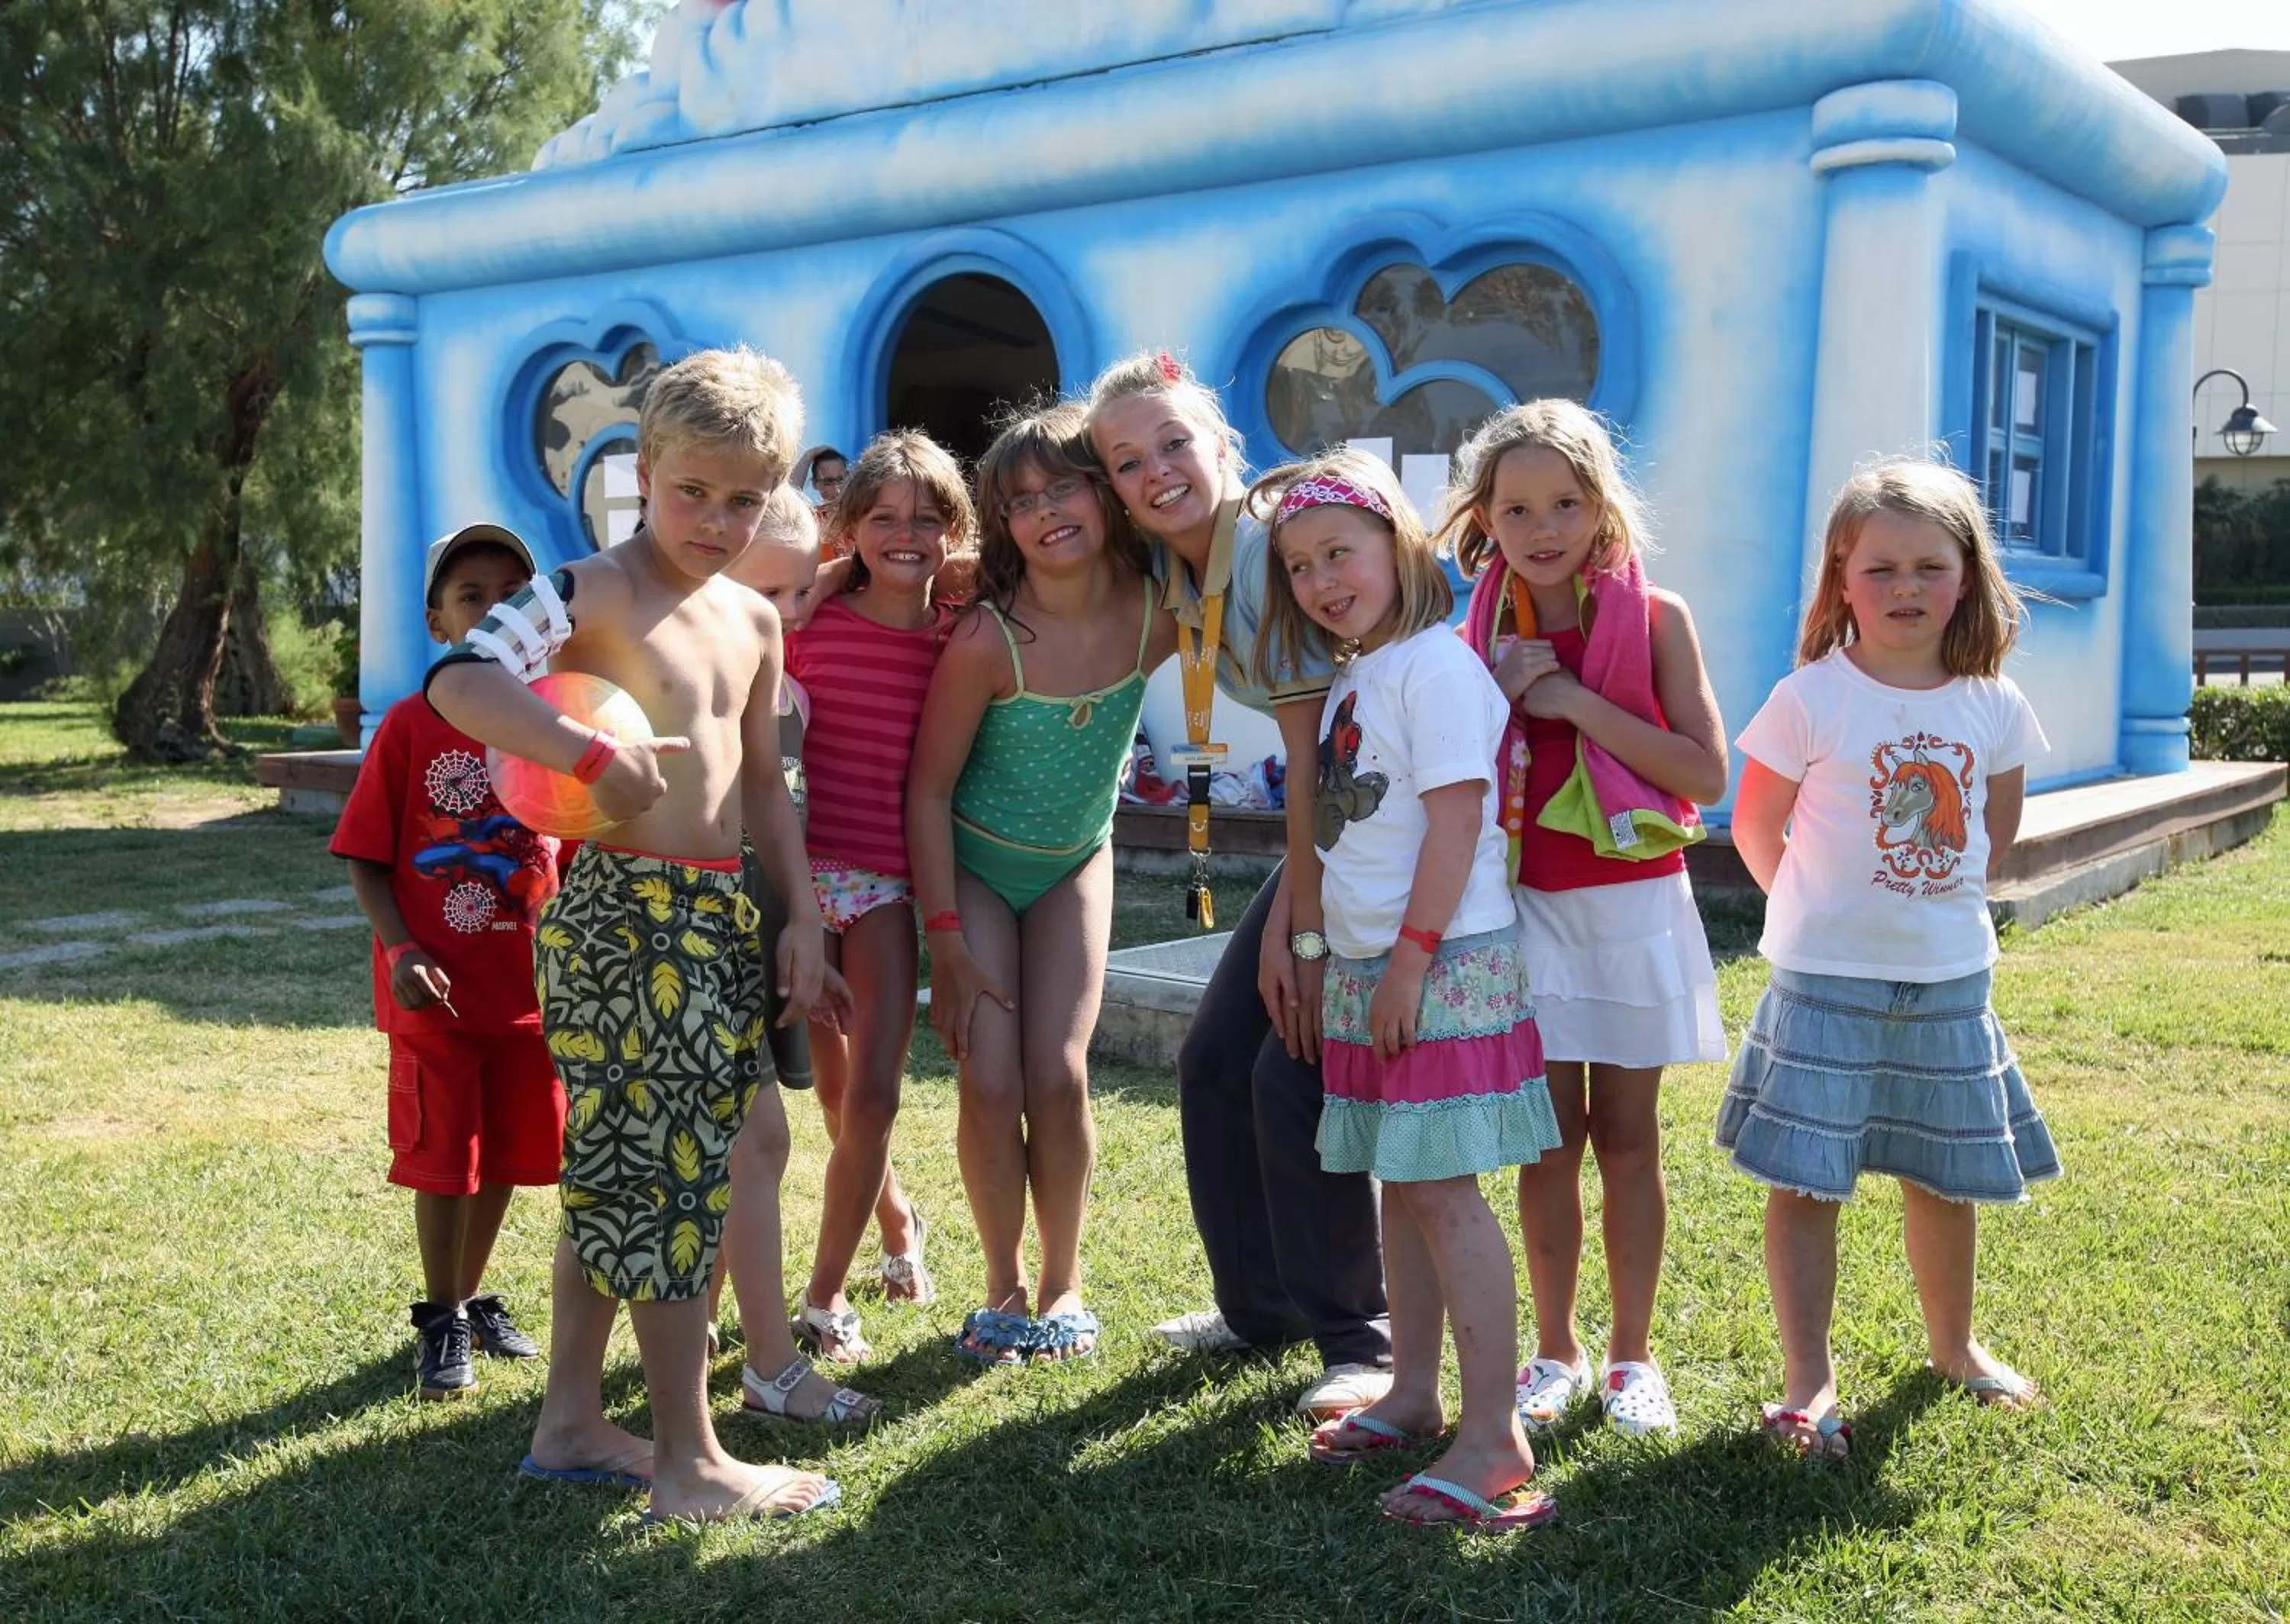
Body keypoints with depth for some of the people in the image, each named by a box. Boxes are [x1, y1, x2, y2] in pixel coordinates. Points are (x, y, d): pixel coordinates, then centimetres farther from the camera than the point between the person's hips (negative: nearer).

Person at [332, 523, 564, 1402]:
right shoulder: (410, 725, -7)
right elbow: (366, 859, -5)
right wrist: (402, 952, -16)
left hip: (528, 984, 3)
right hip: (437, 988, -3)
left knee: (506, 1150, 14)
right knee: (442, 1156, 4)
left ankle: (474, 1300, 33)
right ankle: (443, 1323, 21)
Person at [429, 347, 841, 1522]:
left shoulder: (753, 621, 13)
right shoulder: (592, 593, -11)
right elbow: (459, 681, -26)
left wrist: (802, 916, 14)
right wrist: (594, 758, -36)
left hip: (718, 916, 8)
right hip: (622, 915, -8)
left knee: (617, 1168, 15)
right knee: (664, 1171, -4)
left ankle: (571, 1419, 28)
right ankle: (688, 1460, 6)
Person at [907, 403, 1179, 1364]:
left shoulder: (1156, 618, -18)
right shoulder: (987, 641, -28)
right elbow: (929, 789, -18)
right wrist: (944, 940, -16)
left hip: (1075, 864, 2)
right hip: (975, 868, -2)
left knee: (1058, 1076, -5)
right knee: (991, 1084, -8)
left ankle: (1063, 1285, 16)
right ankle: (1004, 1290, 14)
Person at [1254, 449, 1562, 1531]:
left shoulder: (1434, 665, -11)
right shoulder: (1351, 678, 16)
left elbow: (1457, 818, -17)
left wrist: (1411, 958, -19)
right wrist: (1354, 959, 16)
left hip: (1443, 965, -9)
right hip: (1366, 967, 9)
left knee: (1442, 1190, -10)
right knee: (1400, 1187, 13)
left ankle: (1494, 1439, -6)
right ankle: (1414, 1397, 25)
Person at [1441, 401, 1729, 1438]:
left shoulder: (1655, 618, -4)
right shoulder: (1480, 637, 3)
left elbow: (1706, 773, -10)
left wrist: (1578, 702, -16)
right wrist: (1501, 701, -12)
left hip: (1633, 904, -1)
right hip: (1527, 910, 2)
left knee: (1627, 1136, 5)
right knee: (1549, 1137, 4)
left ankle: (1631, 1354, 19)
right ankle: (1555, 1351, 18)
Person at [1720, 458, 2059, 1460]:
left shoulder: (1994, 705, 1)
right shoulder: (1811, 698, -10)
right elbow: (1756, 828, -2)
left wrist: (1939, 897, 7)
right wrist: (1827, 911, 3)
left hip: (1951, 976, 4)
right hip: (1826, 980, -4)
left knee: (1947, 1176, 17)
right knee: (1805, 1180, -3)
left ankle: (1954, 1343, 39)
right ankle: (1808, 1382, 8)